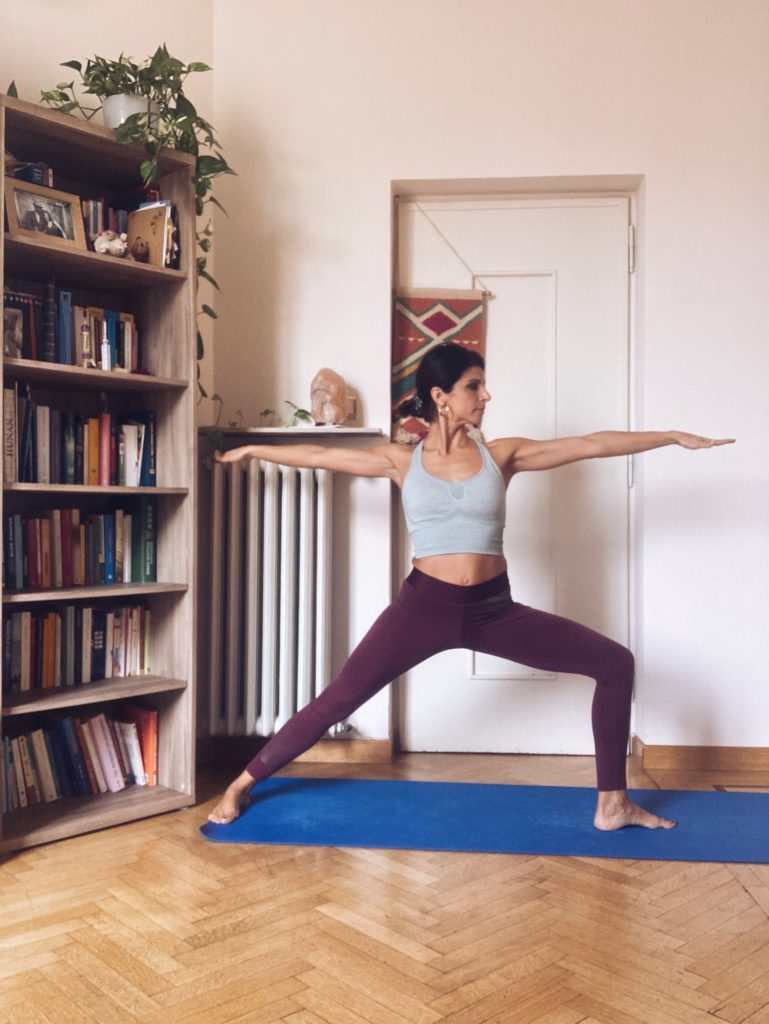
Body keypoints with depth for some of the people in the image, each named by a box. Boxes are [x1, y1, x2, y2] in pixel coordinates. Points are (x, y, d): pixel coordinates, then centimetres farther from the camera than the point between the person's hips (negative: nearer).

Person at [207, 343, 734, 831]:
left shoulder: (501, 455, 2)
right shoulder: (402, 461, 0)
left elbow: (593, 445, -1)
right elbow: (320, 456, 9)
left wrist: (675, 436, -1)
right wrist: (254, 450, 15)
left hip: (493, 609, 3)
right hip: (424, 606, -2)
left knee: (616, 663, -3)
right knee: (338, 700, -6)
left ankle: (613, 804, 11)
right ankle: (242, 784, 15)